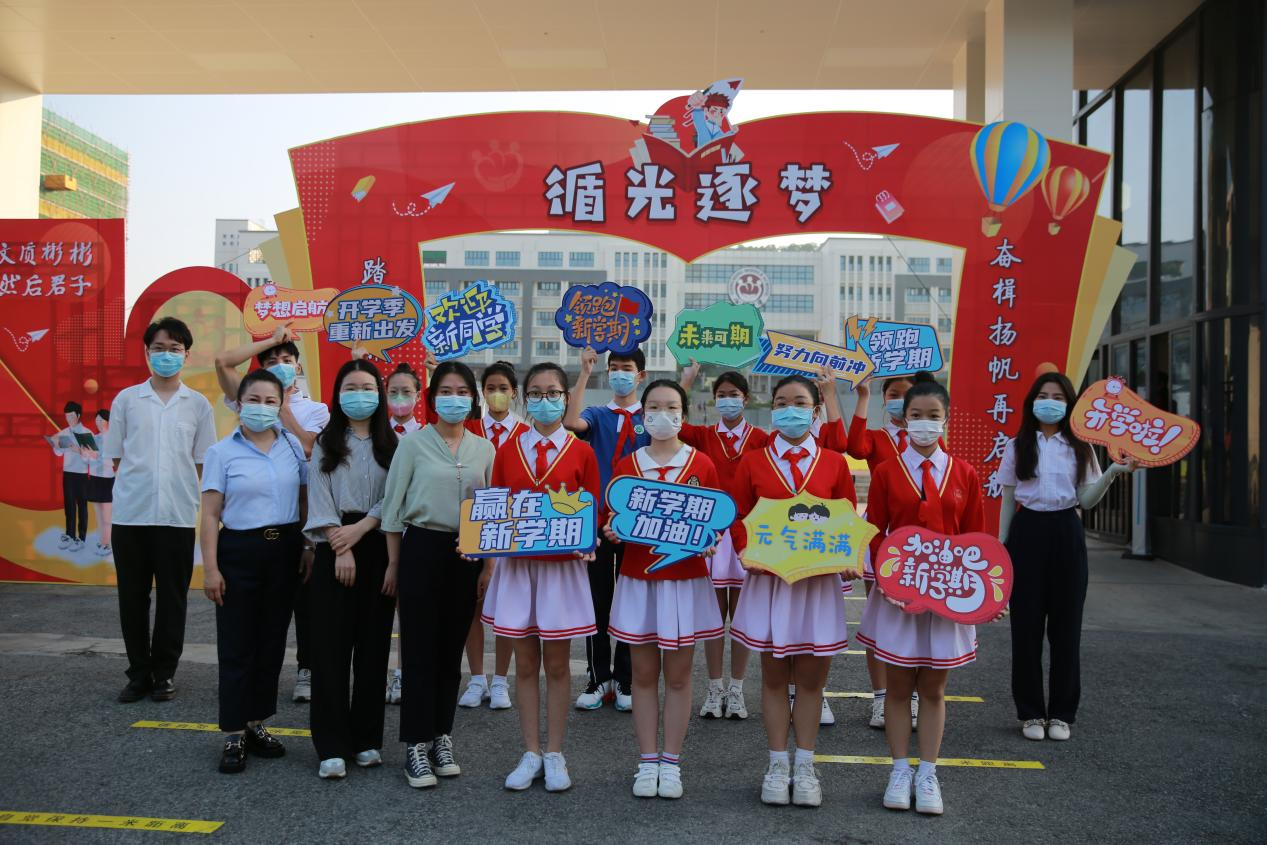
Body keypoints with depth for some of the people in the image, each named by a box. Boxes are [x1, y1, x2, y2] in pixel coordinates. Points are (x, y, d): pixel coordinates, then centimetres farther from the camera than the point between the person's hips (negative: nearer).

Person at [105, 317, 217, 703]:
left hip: (178, 515, 0)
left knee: (172, 599, 5)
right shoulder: (126, 399, 5)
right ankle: (139, 673, 20)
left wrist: (179, 488, 1)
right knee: (133, 598, 7)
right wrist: (140, 482, 1)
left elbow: (203, 462, 8)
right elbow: (116, 457, 9)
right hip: (130, 513, 1)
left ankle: (164, 673, 18)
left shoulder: (198, 404, 5)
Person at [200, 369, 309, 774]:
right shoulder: (222, 452, -2)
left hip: (285, 550, 3)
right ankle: (234, 734, 10)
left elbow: (305, 502, 10)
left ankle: (256, 723, 23)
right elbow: (210, 515, -4)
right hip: (240, 551, -3)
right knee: (237, 645, 1)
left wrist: (309, 549, 5)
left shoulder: (293, 446, 5)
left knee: (272, 641, 10)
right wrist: (210, 568, -9)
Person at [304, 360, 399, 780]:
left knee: (373, 643, 3)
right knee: (331, 646, -3)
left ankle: (367, 739, 13)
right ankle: (332, 745, 1)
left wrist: (359, 529, -13)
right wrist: (340, 550, -10)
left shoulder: (391, 444, 7)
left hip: (377, 548, 1)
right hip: (334, 549, 0)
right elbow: (321, 498, -1)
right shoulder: (326, 443, 8)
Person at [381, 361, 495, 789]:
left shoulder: (483, 449, 8)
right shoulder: (414, 442, -2)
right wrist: (394, 563, -3)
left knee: (452, 649, 9)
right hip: (423, 548, -3)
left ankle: (442, 737, 21)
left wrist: (488, 566, 7)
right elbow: (393, 506, -1)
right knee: (420, 649, -1)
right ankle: (416, 746, 7)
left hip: (466, 554, 3)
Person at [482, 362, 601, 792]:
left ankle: (555, 755, 17)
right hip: (516, 564, 2)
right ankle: (530, 754, 18)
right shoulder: (508, 452, 6)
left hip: (563, 566, -2)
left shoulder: (581, 453, 1)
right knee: (526, 663, 8)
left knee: (557, 663, 6)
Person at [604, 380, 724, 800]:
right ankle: (647, 762, 17)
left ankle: (671, 763, 17)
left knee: (677, 675, 6)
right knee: (644, 673, 7)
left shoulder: (702, 465, 0)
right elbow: (613, 520, 8)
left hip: (685, 579, -1)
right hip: (638, 579, 1)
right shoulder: (626, 465, 4)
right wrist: (611, 531, -13)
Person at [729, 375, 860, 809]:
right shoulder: (752, 463, 1)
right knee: (774, 675, 9)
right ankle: (777, 764, 21)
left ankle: (804, 765, 22)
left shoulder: (834, 463, 3)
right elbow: (739, 520, 2)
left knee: (811, 676, 8)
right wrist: (746, 553, -15)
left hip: (819, 580, 0)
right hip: (768, 578, 0)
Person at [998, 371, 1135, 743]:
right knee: (1027, 624, 1)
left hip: (1066, 533, 1)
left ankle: (1061, 712, 14)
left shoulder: (1079, 448, 7)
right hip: (1028, 531, -1)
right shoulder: (1017, 447, 6)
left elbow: (1086, 500, 2)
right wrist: (1001, 545, 3)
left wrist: (1112, 473, -14)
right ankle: (1031, 712, 11)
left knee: (1066, 624, 3)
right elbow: (1007, 500, 7)